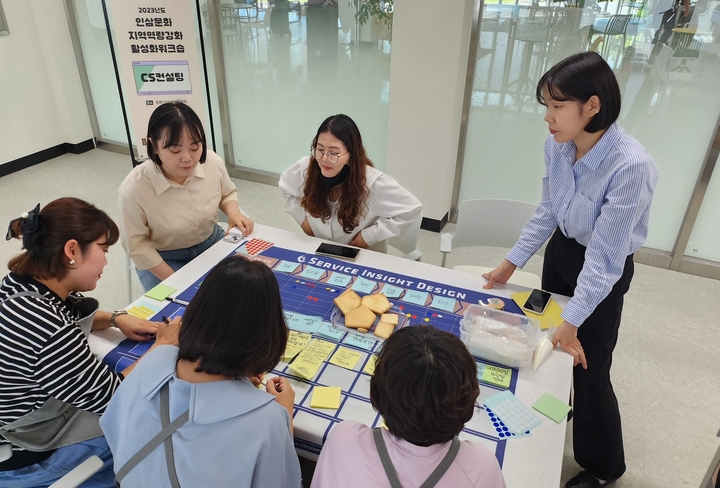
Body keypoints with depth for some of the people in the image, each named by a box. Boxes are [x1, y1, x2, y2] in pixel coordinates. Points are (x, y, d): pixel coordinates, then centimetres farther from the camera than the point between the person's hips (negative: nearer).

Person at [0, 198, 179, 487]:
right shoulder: (50, 332, -37)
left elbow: (75, 318, 12)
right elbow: (113, 398, -24)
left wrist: (117, 318, -5)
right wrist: (163, 347, -13)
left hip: (32, 413, 8)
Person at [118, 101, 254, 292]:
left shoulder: (213, 162, -18)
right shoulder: (133, 190, -28)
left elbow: (227, 193, 4)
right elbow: (137, 245, -15)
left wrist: (233, 212, -18)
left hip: (212, 242, 3)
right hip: (164, 259, -3)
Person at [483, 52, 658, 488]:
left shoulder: (631, 166, -33)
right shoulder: (558, 144, -15)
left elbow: (604, 257, -29)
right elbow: (548, 211, 0)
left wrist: (573, 320, -25)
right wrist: (512, 261, 1)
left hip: (605, 271, -6)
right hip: (561, 250, 6)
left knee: (588, 369, 6)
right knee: (551, 345, 24)